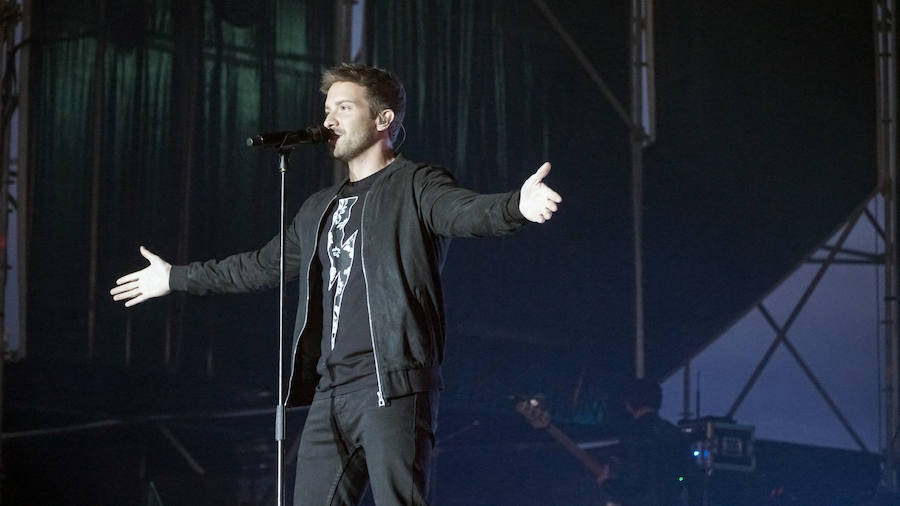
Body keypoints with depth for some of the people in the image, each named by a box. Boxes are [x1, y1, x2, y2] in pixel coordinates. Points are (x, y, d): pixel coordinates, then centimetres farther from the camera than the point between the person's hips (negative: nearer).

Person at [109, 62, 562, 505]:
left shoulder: (414, 186, 1)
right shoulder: (321, 209, 24)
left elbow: (466, 212, -19)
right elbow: (262, 266, 36)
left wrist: (517, 205, -42)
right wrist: (175, 278, 44)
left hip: (392, 386, -8)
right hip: (331, 391, 8)